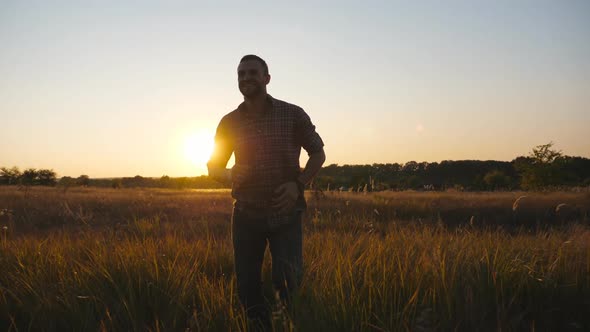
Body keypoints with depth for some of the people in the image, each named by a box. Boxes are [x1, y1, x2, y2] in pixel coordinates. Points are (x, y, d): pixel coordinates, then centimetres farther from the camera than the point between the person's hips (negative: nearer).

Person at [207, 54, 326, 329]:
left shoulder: (293, 114, -4)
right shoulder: (229, 122, 2)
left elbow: (318, 154, 6)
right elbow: (213, 166, 11)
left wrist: (298, 184, -12)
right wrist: (229, 177, -13)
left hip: (286, 215, -2)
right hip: (246, 216, 2)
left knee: (288, 285, -5)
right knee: (247, 288, 7)